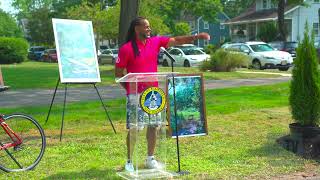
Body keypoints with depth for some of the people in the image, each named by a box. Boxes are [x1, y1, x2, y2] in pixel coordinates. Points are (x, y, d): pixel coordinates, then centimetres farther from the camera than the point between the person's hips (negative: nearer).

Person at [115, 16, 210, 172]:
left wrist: (195, 37, -8)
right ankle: (129, 161, 12)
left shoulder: (156, 42, 4)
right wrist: (130, 88, -4)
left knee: (153, 125, 10)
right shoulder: (126, 48, -10)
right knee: (133, 128, -1)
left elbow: (176, 41, 2)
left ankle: (150, 159, 24)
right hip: (135, 94, -5)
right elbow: (118, 73, -4)